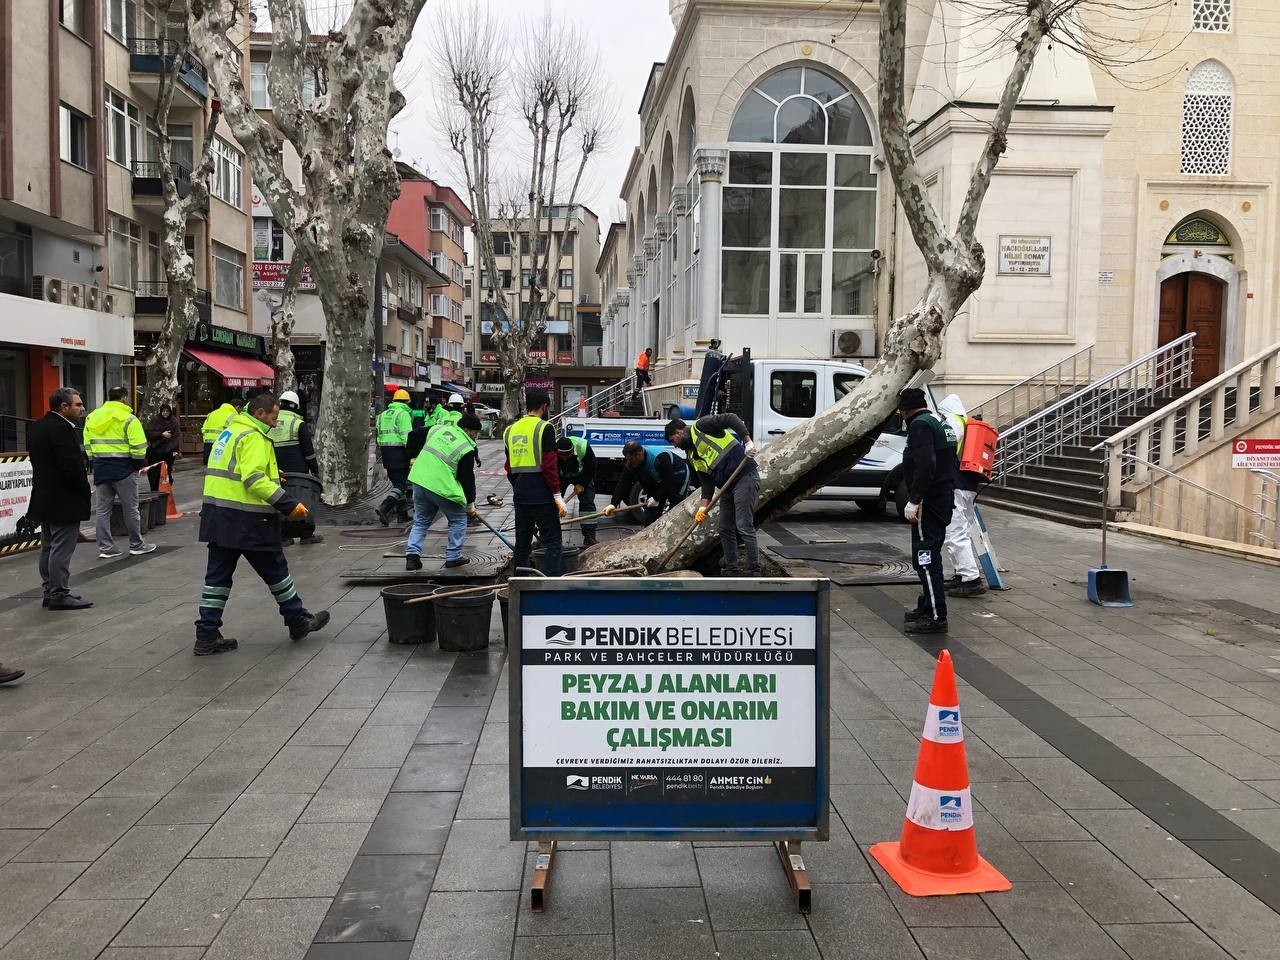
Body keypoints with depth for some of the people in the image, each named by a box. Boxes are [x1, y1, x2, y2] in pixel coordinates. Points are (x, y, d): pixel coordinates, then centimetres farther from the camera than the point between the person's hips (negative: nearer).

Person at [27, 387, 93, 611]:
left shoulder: (36, 427, 11)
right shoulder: (62, 429, -19)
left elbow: (40, 463, 15)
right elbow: (72, 466, -23)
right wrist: (86, 492, -9)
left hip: (43, 498, 10)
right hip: (64, 501, -10)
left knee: (48, 547, 15)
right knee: (61, 549, -4)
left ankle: (50, 592, 22)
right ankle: (59, 595, 0)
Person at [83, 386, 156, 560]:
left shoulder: (92, 418, 9)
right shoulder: (128, 419, -11)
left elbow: (88, 446, 11)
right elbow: (139, 447, -16)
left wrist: (97, 460, 17)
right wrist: (140, 462, 0)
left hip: (100, 469, 6)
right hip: (123, 468, -6)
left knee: (103, 510, 9)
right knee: (130, 508, 5)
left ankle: (105, 547, 10)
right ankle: (136, 545, 13)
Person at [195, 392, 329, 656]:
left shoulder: (229, 432, 18)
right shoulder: (253, 437, -13)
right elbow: (254, 479, -24)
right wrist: (289, 505, -24)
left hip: (217, 516, 9)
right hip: (247, 520, -9)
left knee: (218, 575, 9)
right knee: (275, 570, 6)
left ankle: (207, 636, 10)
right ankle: (299, 622, 21)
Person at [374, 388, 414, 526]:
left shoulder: (383, 414, 17)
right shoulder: (403, 414, -7)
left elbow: (379, 435, 15)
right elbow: (407, 436, -16)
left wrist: (381, 450, 18)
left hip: (385, 450, 8)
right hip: (399, 451, -8)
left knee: (397, 482, 16)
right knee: (401, 484, -5)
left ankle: (402, 513, 19)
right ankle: (384, 508, -22)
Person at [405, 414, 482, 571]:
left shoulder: (437, 428, 11)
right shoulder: (467, 449, -6)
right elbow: (468, 478, -2)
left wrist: (413, 457, 32)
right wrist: (470, 505, 7)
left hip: (418, 480, 6)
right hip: (442, 487, -6)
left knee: (420, 521, 20)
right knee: (459, 520, 13)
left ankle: (412, 554, 6)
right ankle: (453, 557, 14)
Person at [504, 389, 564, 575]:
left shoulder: (511, 430, 11)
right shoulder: (544, 428, -9)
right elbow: (549, 465, -15)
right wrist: (558, 497, -12)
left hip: (520, 496, 7)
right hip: (542, 496, -7)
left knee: (522, 542, 14)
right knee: (552, 541, -2)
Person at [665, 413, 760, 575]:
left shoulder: (700, 426, -3)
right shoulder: (692, 456, 20)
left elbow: (731, 419, -12)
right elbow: (707, 481, 12)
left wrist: (748, 442, -22)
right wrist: (703, 507, 1)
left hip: (745, 477, -9)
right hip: (727, 487, 9)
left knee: (744, 527, -11)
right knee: (725, 529, 10)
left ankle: (754, 571, -7)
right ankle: (730, 570, 20)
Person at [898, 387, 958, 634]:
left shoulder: (920, 425, -13)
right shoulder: (941, 424, 20)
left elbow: (925, 465, -25)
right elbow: (950, 463, 24)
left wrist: (914, 500, -24)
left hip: (929, 501, -11)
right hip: (944, 499, 11)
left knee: (925, 557, -9)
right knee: (929, 556, 20)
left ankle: (936, 616, -9)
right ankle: (927, 607, 31)